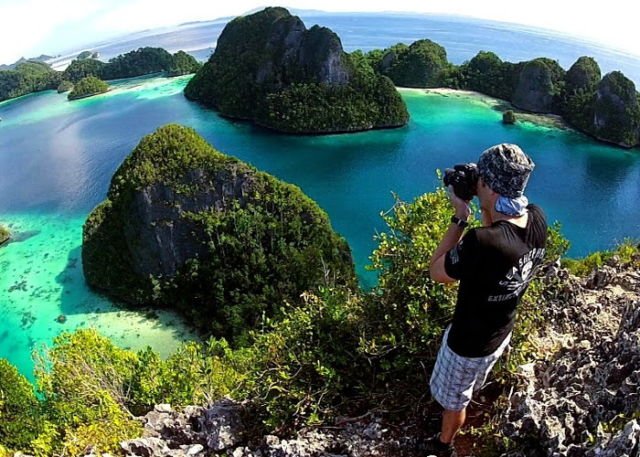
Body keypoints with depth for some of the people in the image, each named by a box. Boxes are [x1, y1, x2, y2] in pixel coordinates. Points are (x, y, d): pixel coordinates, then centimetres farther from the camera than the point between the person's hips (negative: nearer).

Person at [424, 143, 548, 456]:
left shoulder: (482, 243, -42)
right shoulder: (537, 219, -18)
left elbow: (436, 272, -23)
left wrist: (460, 217, -21)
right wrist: (486, 209, -9)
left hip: (468, 343, -7)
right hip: (501, 333, 8)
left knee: (454, 399, 23)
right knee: (469, 388, 37)